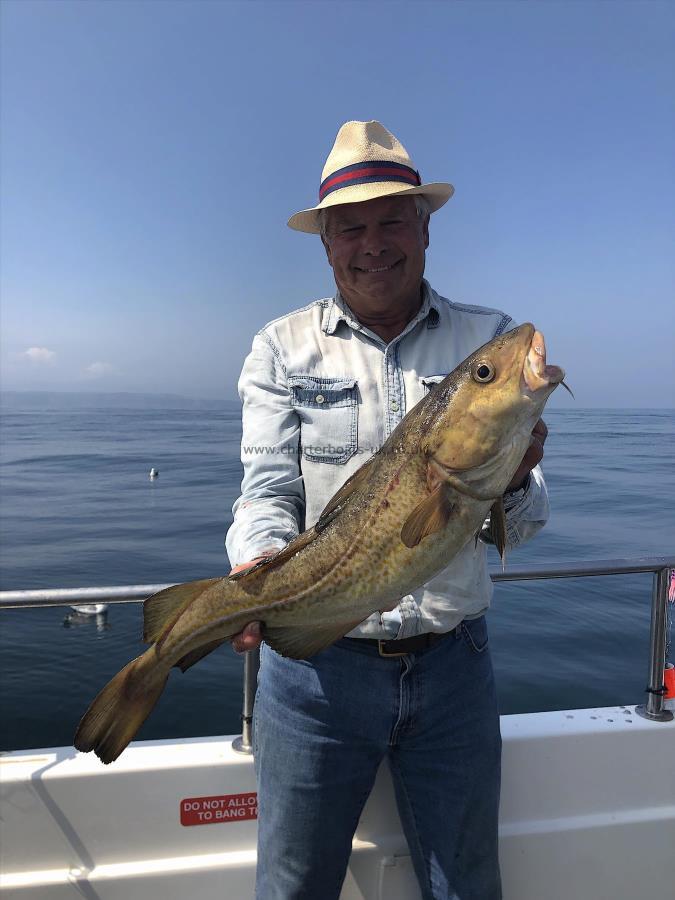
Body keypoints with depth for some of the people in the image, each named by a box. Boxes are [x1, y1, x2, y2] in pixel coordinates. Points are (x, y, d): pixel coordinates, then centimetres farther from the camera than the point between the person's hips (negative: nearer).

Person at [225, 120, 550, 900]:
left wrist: (512, 482, -24)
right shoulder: (284, 348, 0)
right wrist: (258, 572, -27)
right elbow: (267, 490, -6)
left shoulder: (488, 339, 1)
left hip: (453, 666, 2)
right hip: (315, 665, -1)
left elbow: (517, 528, -1)